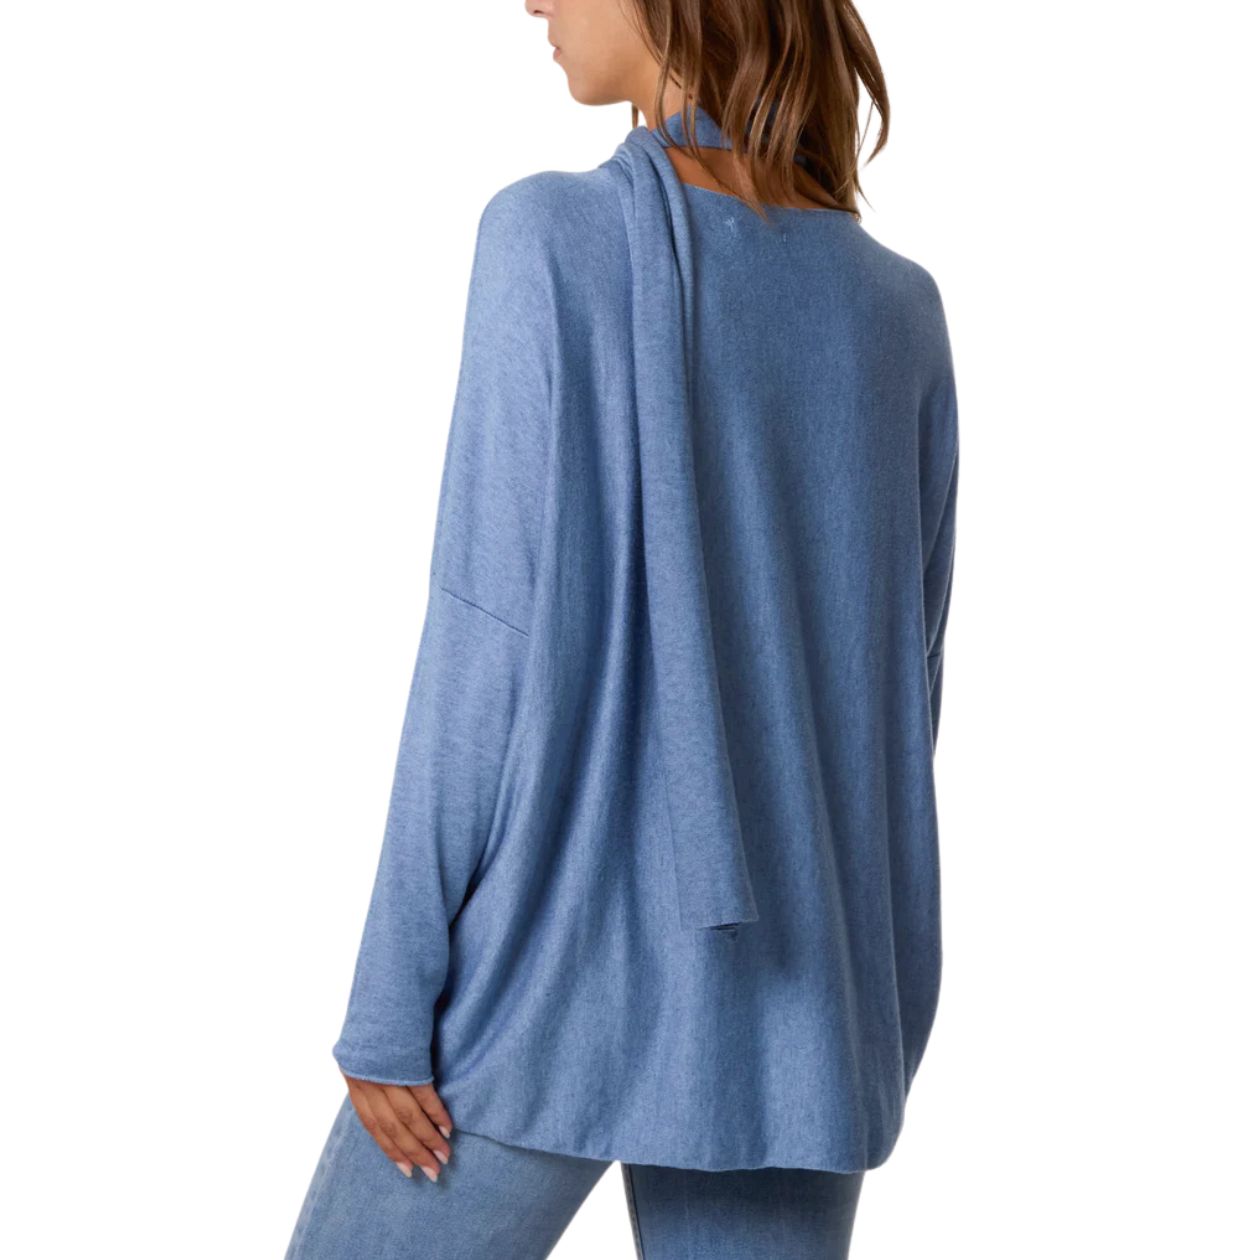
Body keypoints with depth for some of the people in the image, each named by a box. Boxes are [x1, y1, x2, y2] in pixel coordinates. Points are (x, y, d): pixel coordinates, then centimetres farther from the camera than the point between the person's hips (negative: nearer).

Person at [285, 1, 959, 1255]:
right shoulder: (901, 309, 4)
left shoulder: (554, 236, -12)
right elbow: (898, 687, 9)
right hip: (791, 1004, 5)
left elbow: (489, 644, -15)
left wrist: (390, 1001, -9)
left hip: (555, 964, -4)